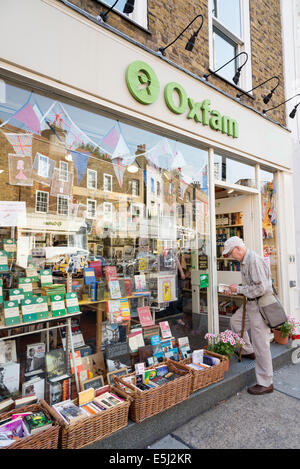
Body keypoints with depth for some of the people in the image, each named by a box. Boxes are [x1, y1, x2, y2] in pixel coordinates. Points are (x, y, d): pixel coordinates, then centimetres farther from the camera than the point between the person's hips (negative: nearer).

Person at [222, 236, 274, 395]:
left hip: (260, 305, -10)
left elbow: (260, 288, -26)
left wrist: (239, 289, -17)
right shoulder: (244, 261, 10)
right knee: (235, 321, 24)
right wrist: (235, 290, 8)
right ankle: (248, 351, 39)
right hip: (251, 303, 10)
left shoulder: (254, 260, -22)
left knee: (260, 344, -2)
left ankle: (265, 383, 11)